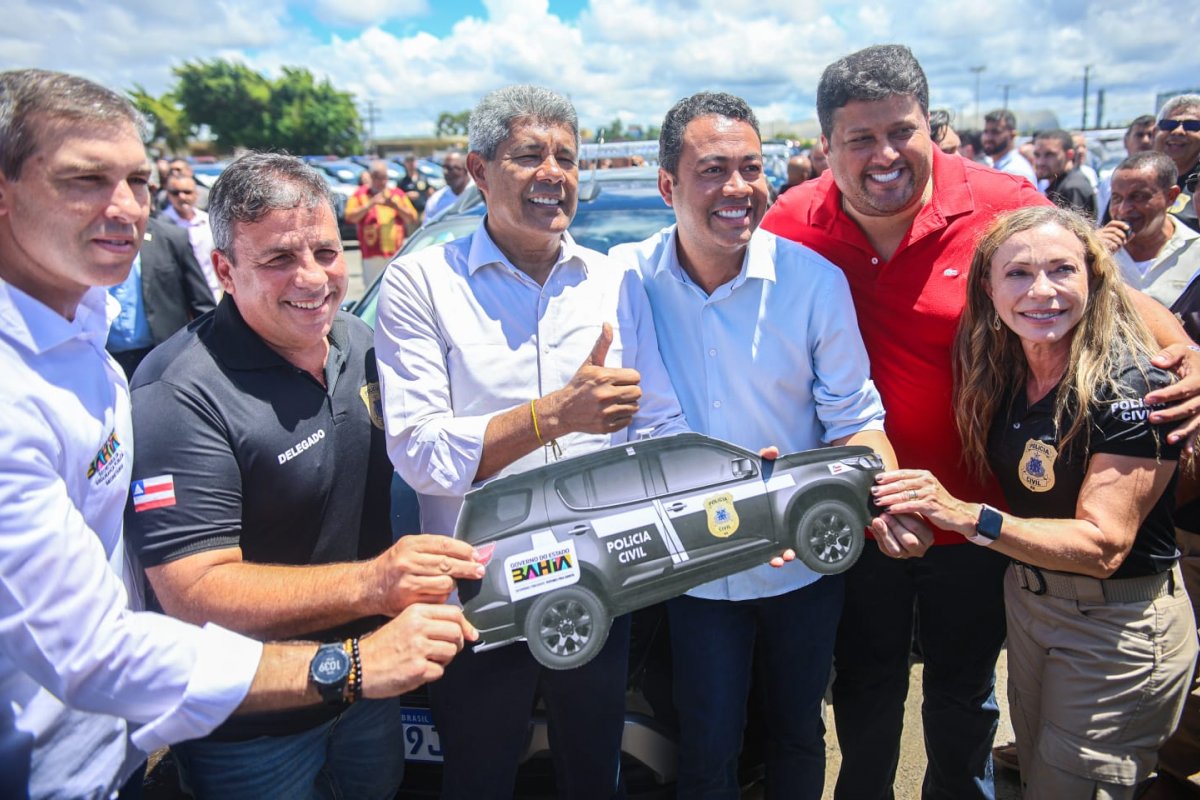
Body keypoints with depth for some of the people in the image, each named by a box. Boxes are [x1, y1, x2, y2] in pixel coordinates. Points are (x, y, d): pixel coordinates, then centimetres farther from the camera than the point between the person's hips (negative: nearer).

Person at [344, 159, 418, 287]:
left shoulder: (397, 194, 16)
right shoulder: (361, 194, 9)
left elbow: (412, 219, 12)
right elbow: (350, 217, -3)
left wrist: (396, 206, -4)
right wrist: (371, 204, -11)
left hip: (395, 253, 2)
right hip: (372, 254, -2)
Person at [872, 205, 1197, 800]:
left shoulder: (1133, 385, -23)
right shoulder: (1000, 374, -5)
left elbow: (1104, 545, -27)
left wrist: (970, 518, -37)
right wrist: (918, 506, -12)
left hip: (1118, 625, -6)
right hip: (1025, 600, 6)